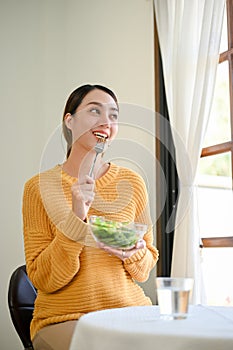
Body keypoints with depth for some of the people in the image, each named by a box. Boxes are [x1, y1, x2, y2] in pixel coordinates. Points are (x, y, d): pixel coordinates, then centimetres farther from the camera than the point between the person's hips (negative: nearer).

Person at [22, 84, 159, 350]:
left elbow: (145, 270, 10)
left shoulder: (132, 183, 2)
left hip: (129, 309, 4)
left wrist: (134, 253, -13)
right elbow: (42, 280, -8)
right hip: (62, 318, -3)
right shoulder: (39, 186, -5)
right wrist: (76, 217, -19)